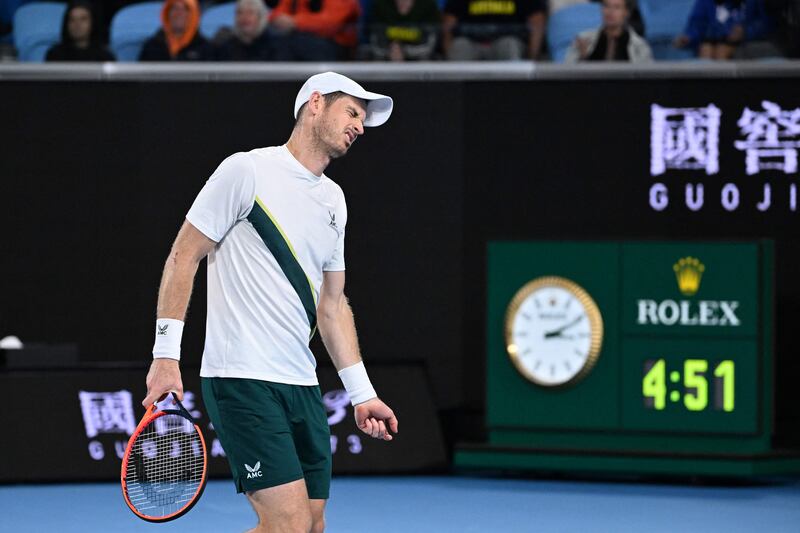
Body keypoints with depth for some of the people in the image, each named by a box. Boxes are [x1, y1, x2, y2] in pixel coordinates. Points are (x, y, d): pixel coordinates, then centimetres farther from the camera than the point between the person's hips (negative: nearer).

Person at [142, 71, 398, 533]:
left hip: (302, 386, 8)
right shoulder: (247, 171, -5)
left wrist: (362, 394, 19)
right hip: (244, 381, -8)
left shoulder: (334, 200, 17)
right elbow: (184, 257, -5)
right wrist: (166, 355, -11)